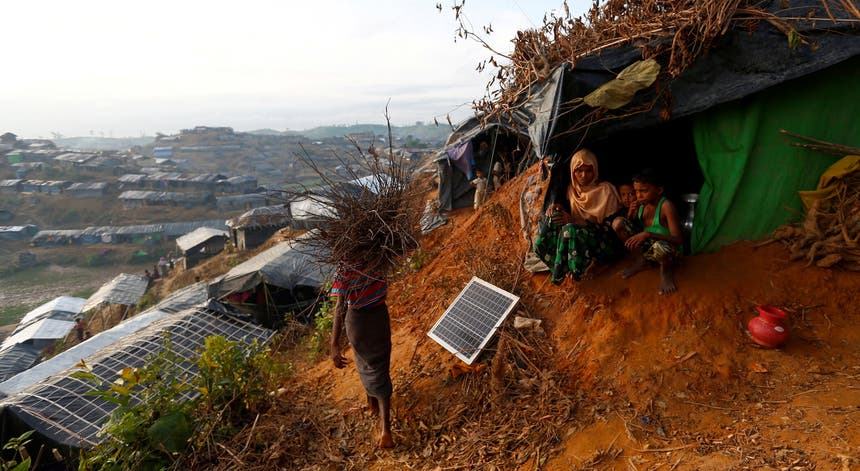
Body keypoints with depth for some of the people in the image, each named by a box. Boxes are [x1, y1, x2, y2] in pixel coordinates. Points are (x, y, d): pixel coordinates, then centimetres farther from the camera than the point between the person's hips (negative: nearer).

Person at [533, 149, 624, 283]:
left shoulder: (605, 190, -9)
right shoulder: (573, 188, 8)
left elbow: (609, 226, -14)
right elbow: (569, 209, 19)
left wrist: (574, 221, -22)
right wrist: (558, 206, -6)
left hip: (606, 244, -6)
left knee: (570, 230, -34)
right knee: (555, 216, -17)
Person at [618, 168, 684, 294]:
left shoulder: (666, 206, -23)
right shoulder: (641, 204, -6)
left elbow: (678, 239, -27)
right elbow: (635, 228, 5)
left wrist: (648, 234, -36)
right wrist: (631, 214, -15)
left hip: (669, 251, -6)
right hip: (647, 247, 6)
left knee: (660, 246, -44)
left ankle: (666, 268, -3)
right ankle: (641, 261, 5)